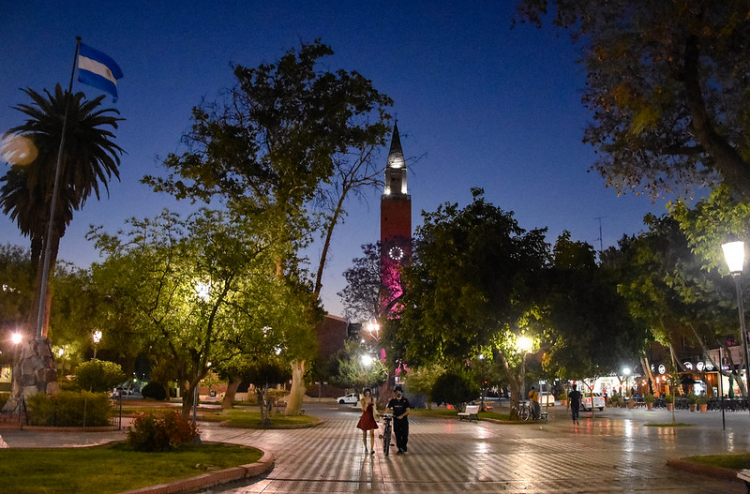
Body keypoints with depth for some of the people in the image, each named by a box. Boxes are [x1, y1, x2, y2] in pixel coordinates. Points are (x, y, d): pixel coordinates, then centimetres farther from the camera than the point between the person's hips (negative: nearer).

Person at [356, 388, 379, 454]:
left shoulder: (372, 399, 3)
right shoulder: (362, 401, -6)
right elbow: (364, 409, -19)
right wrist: (366, 403, -30)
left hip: (371, 417, 1)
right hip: (364, 418, -1)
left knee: (372, 434, -10)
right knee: (364, 434, 10)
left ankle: (372, 449, -11)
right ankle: (365, 448, 25)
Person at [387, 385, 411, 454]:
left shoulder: (405, 400, -2)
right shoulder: (393, 401, 3)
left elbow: (408, 410, -6)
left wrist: (402, 415, -22)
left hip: (404, 419, -1)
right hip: (396, 420, 1)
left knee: (405, 435, -1)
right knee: (398, 436, 0)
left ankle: (404, 448, 20)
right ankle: (400, 449, 7)